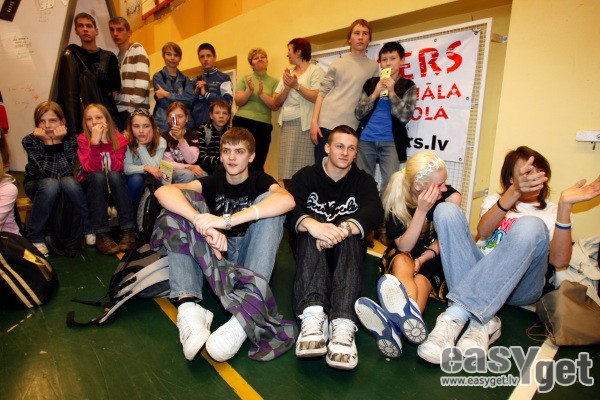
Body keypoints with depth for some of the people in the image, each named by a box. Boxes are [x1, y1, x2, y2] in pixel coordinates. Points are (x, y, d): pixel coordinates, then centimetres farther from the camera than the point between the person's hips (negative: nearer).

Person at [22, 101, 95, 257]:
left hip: (64, 184, 1)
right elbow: (48, 173, -30)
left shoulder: (71, 139, -15)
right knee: (51, 184, -35)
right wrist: (48, 142, -32)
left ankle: (91, 227, -18)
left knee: (69, 182, -34)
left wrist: (57, 141, -30)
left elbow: (66, 172, -27)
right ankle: (34, 238, -21)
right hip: (36, 184, -1)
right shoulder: (29, 141, -18)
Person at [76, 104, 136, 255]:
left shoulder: (119, 139, -9)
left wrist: (105, 142, -29)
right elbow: (91, 168, -25)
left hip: (113, 183, 1)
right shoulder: (82, 139, -11)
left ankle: (128, 230, -31)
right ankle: (101, 234, -34)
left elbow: (117, 167, -23)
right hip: (91, 183, 0)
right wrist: (95, 142, -33)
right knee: (98, 176, -32)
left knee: (114, 175, -31)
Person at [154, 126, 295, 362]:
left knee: (267, 200, -24)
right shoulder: (214, 181, 4)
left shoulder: (260, 180, -2)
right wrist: (203, 223, -38)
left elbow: (287, 200, -29)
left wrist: (228, 220, -39)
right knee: (181, 205, -13)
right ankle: (187, 304, -34)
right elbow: (163, 191, -17)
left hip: (249, 253, -2)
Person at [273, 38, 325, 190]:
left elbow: (318, 98, -12)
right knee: (287, 172, 2)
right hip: (286, 126, 6)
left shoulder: (315, 71, 2)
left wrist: (297, 85, -12)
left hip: (304, 126, -6)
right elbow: (277, 102, 14)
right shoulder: (288, 73, 21)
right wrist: (287, 87, -3)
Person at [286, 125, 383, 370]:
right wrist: (312, 225, -42)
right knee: (309, 228, -32)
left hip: (348, 251, 1)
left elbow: (374, 211, -17)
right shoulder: (307, 175, 3)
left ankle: (343, 325, -51)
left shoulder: (363, 180, 6)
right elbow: (290, 208, -19)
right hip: (310, 249, 0)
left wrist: (343, 230, -39)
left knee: (350, 233, -32)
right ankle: (312, 316, -51)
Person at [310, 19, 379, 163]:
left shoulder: (374, 66, 10)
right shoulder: (337, 64, 10)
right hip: (327, 124, 0)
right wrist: (314, 121, -4)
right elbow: (322, 93, 6)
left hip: (351, 128, 0)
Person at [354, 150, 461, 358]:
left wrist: (423, 259, -23)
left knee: (420, 279, -34)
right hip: (403, 255, 0)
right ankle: (411, 316, -66)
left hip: (434, 257, 0)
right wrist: (421, 210, -31)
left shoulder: (449, 196, -14)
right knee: (402, 262, -37)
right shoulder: (395, 202, -17)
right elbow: (404, 246, -19)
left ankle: (394, 326, -66)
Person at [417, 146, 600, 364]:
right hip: (478, 275, 2)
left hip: (520, 285, -1)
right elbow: (483, 231, -5)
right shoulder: (495, 200, 21)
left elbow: (559, 261, -4)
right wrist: (514, 193, -20)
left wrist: (565, 205, -13)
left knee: (531, 226, -29)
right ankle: (480, 322, -31)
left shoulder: (552, 212, 18)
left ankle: (455, 315, -39)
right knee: (446, 209, -19)